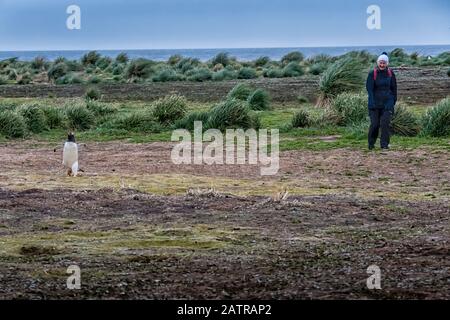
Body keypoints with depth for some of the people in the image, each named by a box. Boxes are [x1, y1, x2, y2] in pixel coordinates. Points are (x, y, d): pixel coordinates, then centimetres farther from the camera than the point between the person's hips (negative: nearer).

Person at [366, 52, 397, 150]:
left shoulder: (390, 73, 4)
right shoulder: (372, 74, -4)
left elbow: (394, 88, 12)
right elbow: (369, 88, -7)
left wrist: (394, 100, 8)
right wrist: (372, 103, -17)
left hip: (387, 102, 1)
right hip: (375, 103, -1)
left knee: (385, 123, -8)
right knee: (375, 124, -2)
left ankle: (384, 144, -1)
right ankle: (371, 144, 15)